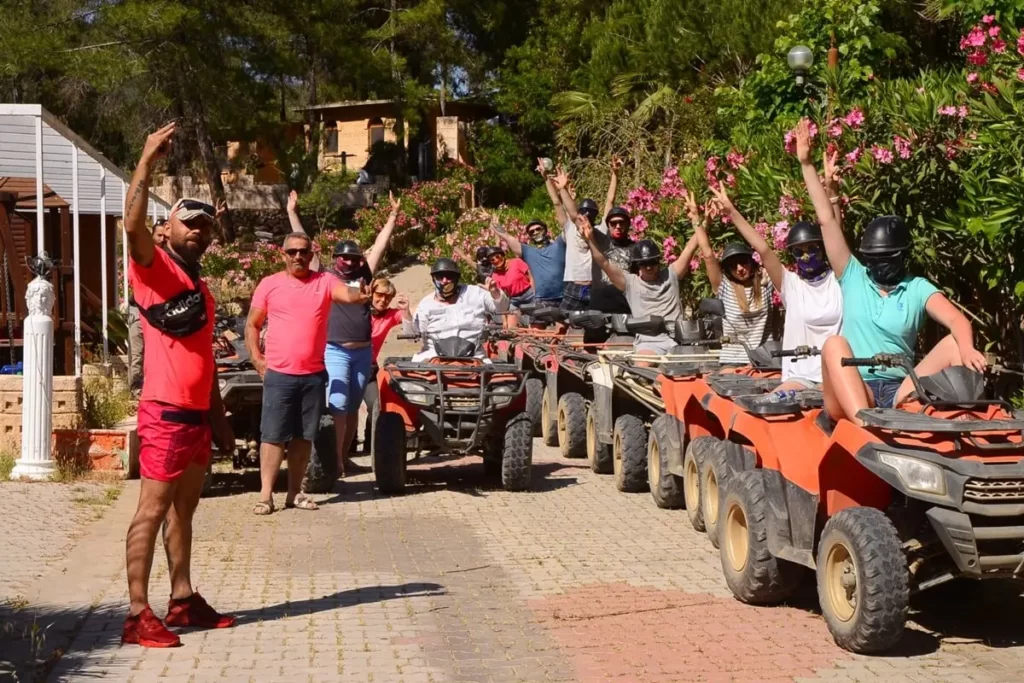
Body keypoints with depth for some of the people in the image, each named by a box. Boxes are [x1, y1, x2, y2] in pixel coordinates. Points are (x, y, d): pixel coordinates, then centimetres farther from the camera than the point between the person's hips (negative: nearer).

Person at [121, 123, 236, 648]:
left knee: (184, 510, 14)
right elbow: (133, 224, -27)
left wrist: (219, 417, 21)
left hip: (197, 415, 8)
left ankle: (183, 600, 23)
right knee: (152, 511, -8)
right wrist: (147, 161, -34)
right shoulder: (153, 268, -5)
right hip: (165, 414, -8)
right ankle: (138, 616, -7)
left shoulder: (200, 286, 19)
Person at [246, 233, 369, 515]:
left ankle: (294, 492, 18)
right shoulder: (269, 284, 2)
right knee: (273, 434, -3)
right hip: (278, 374, -2)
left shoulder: (325, 281, 3)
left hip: (314, 374, 2)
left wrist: (361, 295, -41)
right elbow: (251, 325, 8)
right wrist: (257, 359, -2)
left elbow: (347, 294, -18)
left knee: (304, 436, 9)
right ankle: (266, 494, -1)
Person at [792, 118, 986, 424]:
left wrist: (967, 349, -29)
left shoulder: (918, 288, 11)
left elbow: (957, 321, -6)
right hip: (850, 394, 0)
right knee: (834, 343, -30)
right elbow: (827, 220, 10)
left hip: (899, 392, 1)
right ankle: (866, 425, -51)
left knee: (954, 344, -18)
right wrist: (807, 165, 7)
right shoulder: (852, 277, 13)